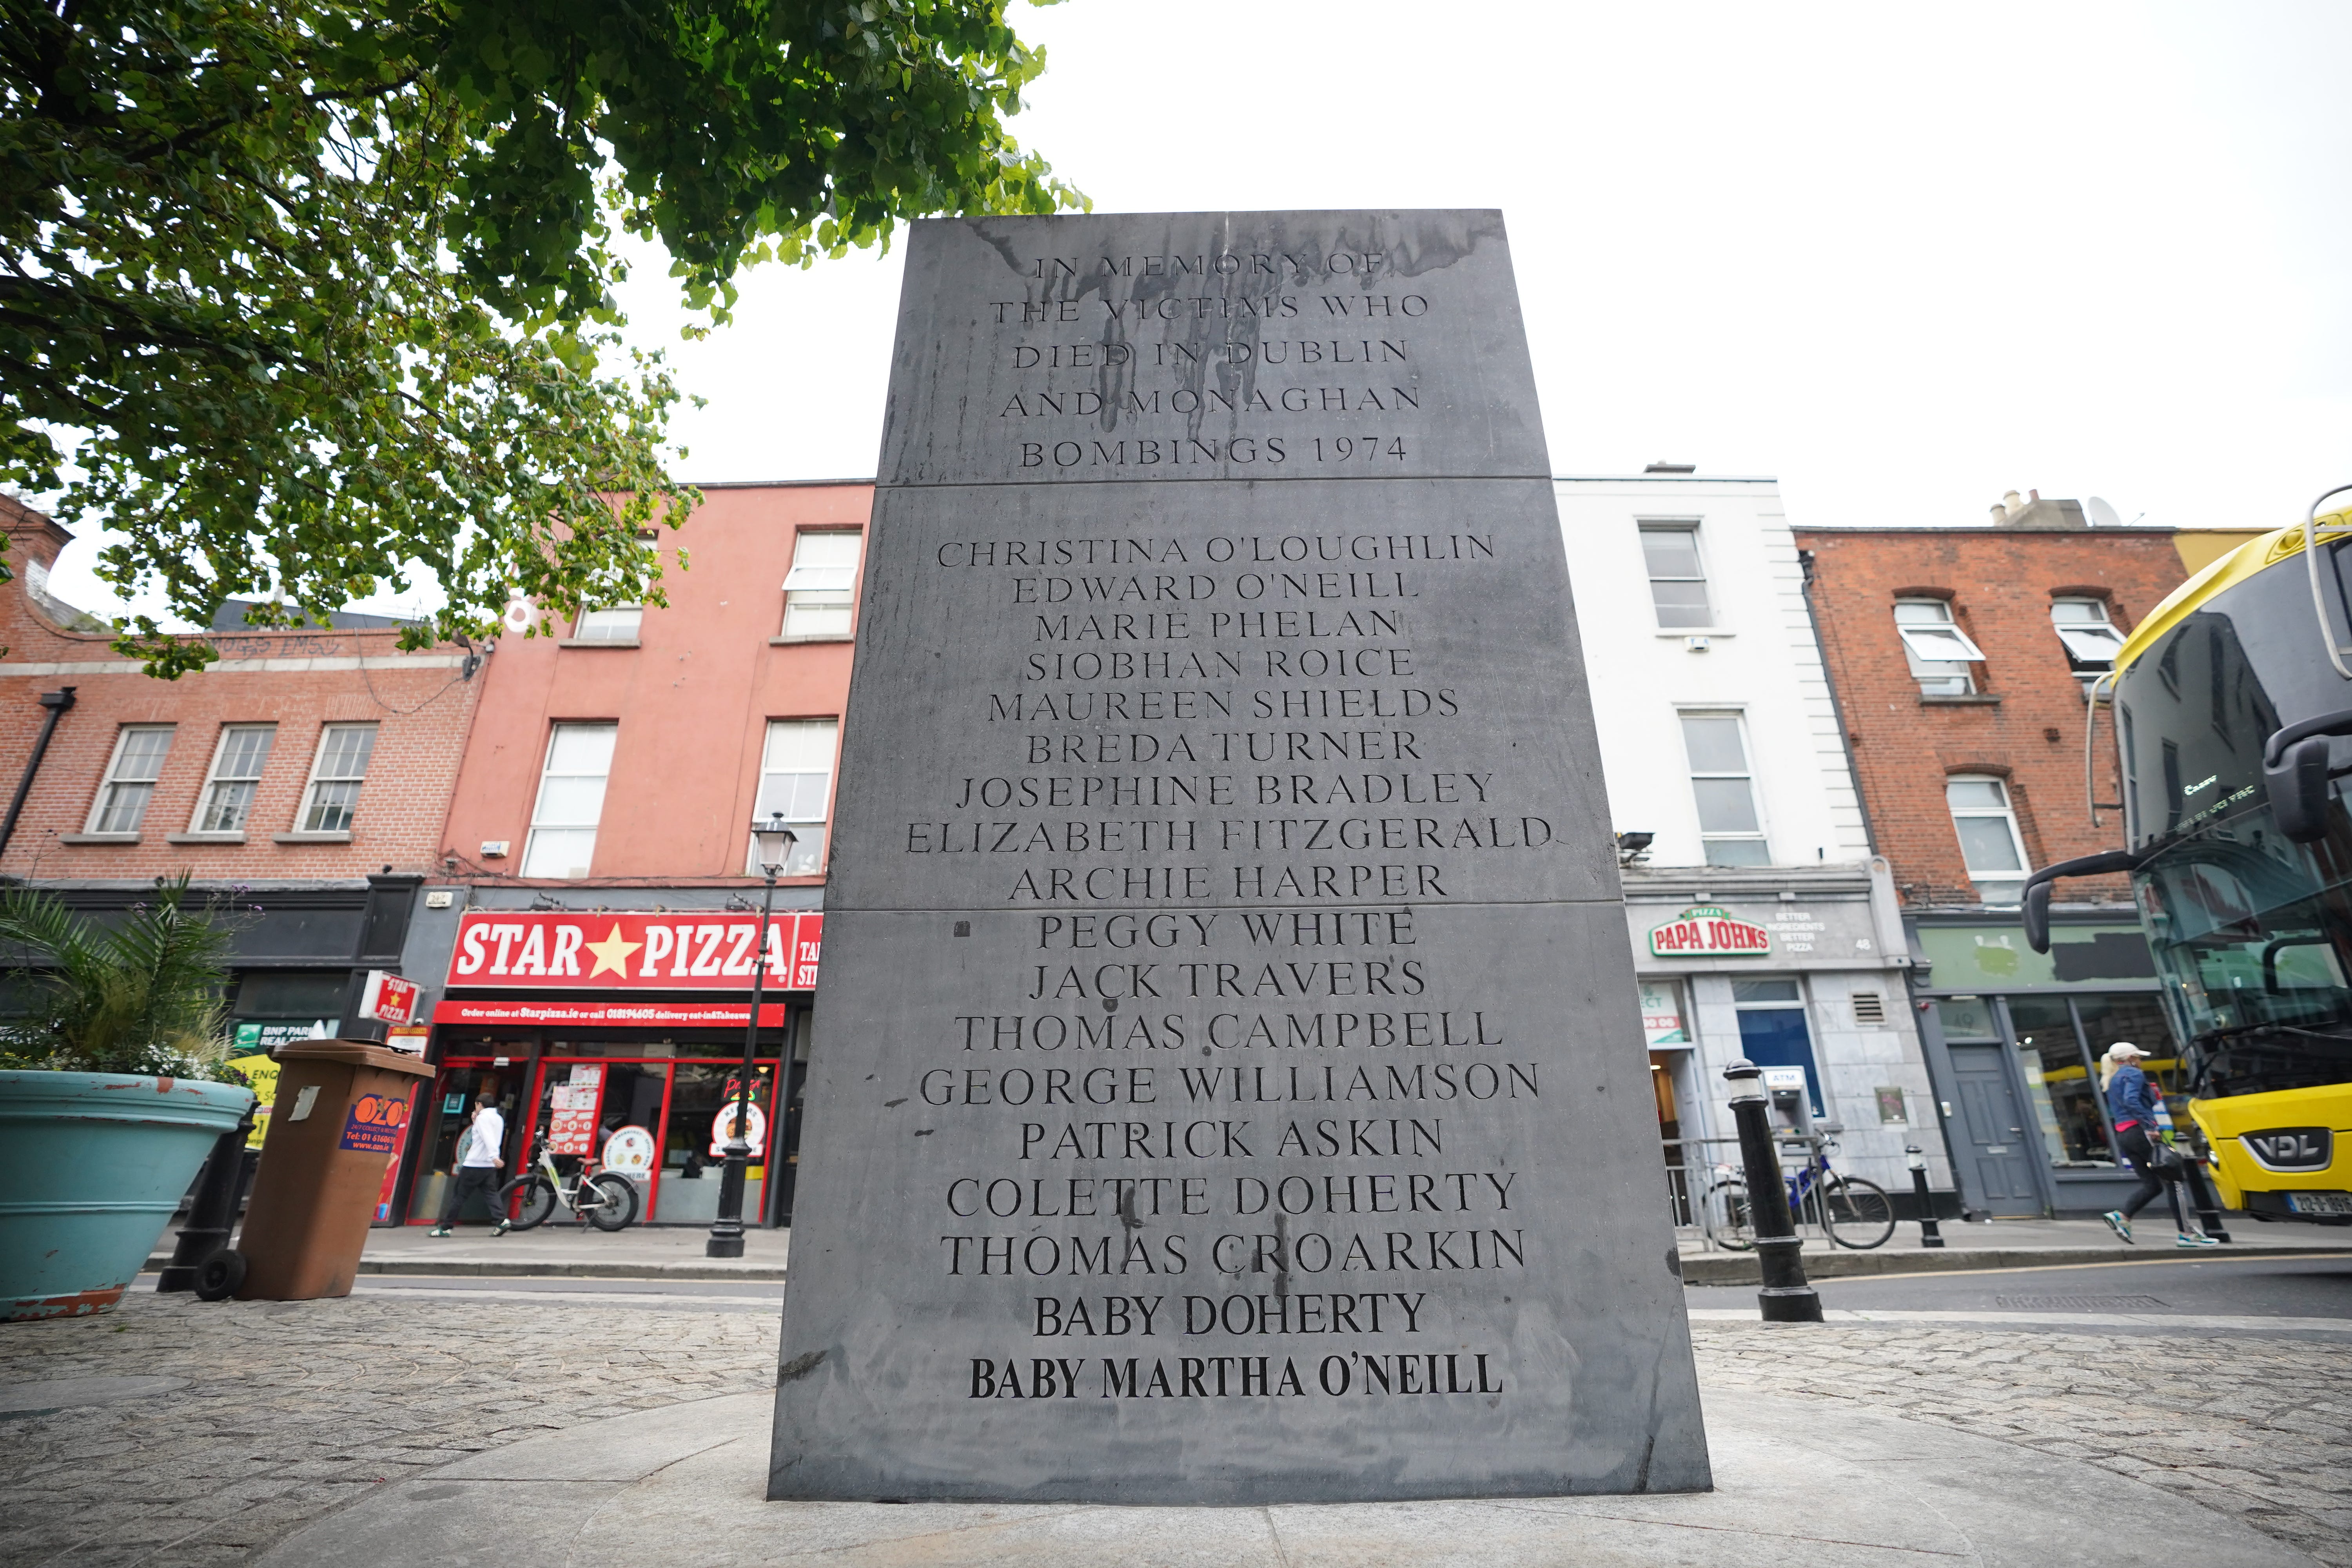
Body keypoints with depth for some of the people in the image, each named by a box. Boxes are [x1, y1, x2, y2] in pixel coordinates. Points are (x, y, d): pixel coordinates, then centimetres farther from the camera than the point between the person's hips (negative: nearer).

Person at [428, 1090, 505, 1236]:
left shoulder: (483, 1117, -9)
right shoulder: (499, 1119, 17)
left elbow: (488, 1138, -24)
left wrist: (494, 1156, -36)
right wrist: (476, 1123, 18)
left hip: (474, 1164, -7)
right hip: (490, 1166, 7)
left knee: (458, 1195, 3)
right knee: (490, 1195, 3)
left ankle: (444, 1228, 8)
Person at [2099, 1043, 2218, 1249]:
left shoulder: (2111, 1081, 22)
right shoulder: (2133, 1074, -4)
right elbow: (2131, 1101, -21)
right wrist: (2150, 1125, -24)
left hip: (2122, 1135, 9)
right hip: (2139, 1132, -8)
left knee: (2151, 1183, 8)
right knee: (2173, 1179, -3)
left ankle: (2121, 1216, -6)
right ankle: (2186, 1234, -3)